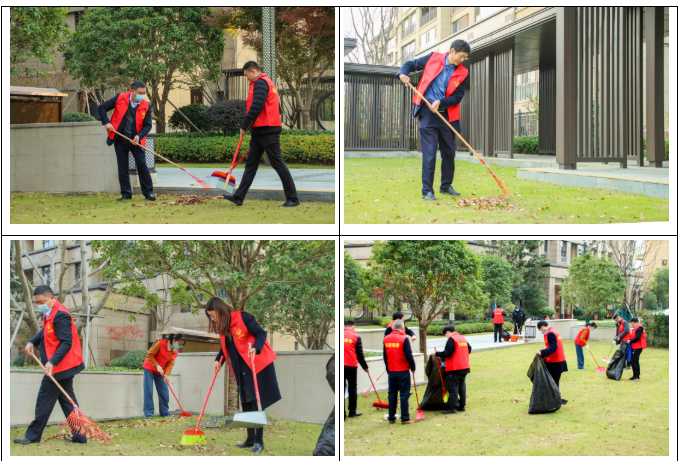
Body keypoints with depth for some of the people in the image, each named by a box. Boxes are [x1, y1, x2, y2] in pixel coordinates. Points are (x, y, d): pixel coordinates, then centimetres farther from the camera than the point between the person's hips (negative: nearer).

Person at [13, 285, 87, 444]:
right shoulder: (50, 313, 12)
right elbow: (45, 332, 25)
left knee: (44, 400, -2)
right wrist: (32, 342, 6)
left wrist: (52, 362, -31)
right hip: (65, 366, 10)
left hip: (59, 366, -10)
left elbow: (66, 343, -25)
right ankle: (79, 435, 11)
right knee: (66, 399, 11)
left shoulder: (60, 315, -21)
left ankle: (33, 435, 6)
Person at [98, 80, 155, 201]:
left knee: (142, 165, -6)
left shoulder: (146, 106, -5)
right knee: (122, 167, 4)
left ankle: (148, 192, 4)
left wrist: (139, 136, -19)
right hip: (120, 140, 0)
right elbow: (102, 108, 1)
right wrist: (106, 123, -12)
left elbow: (148, 125, -2)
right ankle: (126, 193, 12)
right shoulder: (120, 98, -7)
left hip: (135, 140, 0)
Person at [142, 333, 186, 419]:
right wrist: (157, 366, -25)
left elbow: (170, 364, -4)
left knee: (164, 392, 2)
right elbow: (149, 355, -18)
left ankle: (164, 412, 11)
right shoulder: (160, 343, -19)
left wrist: (166, 374, -21)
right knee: (148, 391, -10)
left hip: (160, 372, 6)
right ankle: (148, 413, -7)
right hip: (149, 369, -6)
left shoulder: (175, 352, 1)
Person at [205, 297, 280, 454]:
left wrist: (255, 348, -35)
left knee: (256, 402, -7)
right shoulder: (222, 327, 9)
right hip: (242, 370, 8)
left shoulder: (243, 318, -15)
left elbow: (261, 334, -18)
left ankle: (259, 441, -4)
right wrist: (218, 360, 1)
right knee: (246, 403, 10)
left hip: (257, 365, -8)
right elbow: (225, 347, 19)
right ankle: (250, 438, 17)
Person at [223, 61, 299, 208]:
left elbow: (256, 107, -22)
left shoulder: (260, 83, -11)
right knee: (251, 164, 9)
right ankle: (238, 197, 11)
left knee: (278, 164, -6)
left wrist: (244, 126, -16)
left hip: (267, 131, -11)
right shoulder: (268, 83, 20)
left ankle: (292, 198, -2)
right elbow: (276, 108, 23)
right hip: (260, 132, 11)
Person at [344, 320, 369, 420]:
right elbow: (360, 354, 2)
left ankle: (342, 414, 0)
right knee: (352, 388, 12)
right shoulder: (356, 337, -1)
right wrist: (365, 367, 15)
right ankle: (352, 411, 15)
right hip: (351, 366, -2)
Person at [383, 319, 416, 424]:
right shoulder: (404, 339, -13)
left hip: (391, 371, 5)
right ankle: (405, 418, -1)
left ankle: (391, 417, 16)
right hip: (403, 371, -5)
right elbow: (408, 355, -14)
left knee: (392, 394, 12)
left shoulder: (386, 339, 4)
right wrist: (413, 367, 0)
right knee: (404, 394, 0)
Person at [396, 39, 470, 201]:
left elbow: (457, 97, 0)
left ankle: (446, 186, 29)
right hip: (427, 113, -3)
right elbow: (411, 64, 9)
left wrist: (441, 102, -16)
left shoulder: (463, 73, 3)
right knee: (429, 153, -10)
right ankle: (427, 191, -5)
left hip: (446, 114, 3)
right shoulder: (433, 58, 0)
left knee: (449, 152, 10)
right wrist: (403, 73, -12)